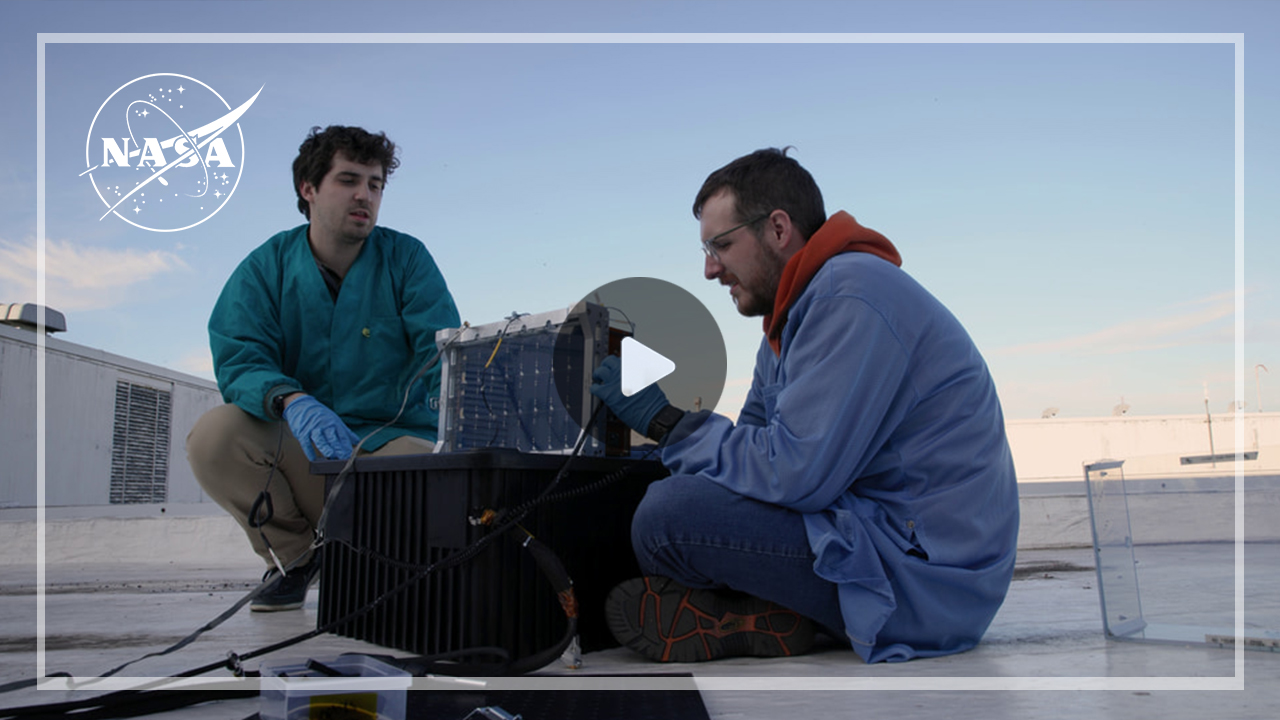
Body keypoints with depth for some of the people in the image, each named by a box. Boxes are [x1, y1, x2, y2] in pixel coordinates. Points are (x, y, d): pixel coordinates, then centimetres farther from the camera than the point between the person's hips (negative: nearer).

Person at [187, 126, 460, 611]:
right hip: (294, 449, 1)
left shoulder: (407, 259, 1)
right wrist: (293, 402, -34)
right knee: (213, 435, -28)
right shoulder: (265, 268, 2)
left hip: (393, 445, 0)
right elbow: (238, 361, -11)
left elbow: (444, 354, -9)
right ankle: (293, 554, 1)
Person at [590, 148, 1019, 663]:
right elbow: (758, 445, 17)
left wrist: (669, 424, -12)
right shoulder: (794, 316, 16)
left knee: (667, 514, -24)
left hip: (924, 583, -11)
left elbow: (795, 472, -24)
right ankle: (766, 611, 1)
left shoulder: (851, 298, -18)